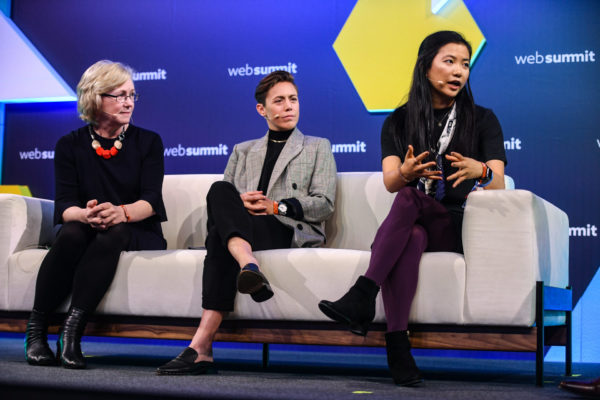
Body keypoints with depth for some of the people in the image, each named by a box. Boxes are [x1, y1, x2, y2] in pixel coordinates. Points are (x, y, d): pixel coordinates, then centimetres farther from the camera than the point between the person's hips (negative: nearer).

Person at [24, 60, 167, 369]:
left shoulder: (148, 142, 5)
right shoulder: (70, 145, 7)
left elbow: (151, 200, -8)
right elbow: (64, 204, -5)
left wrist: (121, 213, -31)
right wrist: (85, 214, -31)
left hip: (137, 234, -1)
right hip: (85, 232, 1)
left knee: (113, 233, -35)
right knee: (72, 233, -34)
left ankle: (72, 329, -41)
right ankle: (36, 330, -29)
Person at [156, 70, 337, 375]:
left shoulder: (317, 148, 20)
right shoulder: (242, 151, 30)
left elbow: (324, 204, 6)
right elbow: (221, 199, 19)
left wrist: (275, 206, -7)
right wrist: (239, 204, -6)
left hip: (291, 233, -3)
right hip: (240, 229, 3)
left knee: (220, 237, -33)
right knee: (219, 190, -33)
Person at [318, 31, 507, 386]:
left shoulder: (482, 120, 7)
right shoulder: (399, 121, 10)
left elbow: (499, 185, -6)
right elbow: (390, 182, -5)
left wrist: (480, 171, -31)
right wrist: (406, 173, -31)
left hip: (462, 227, -1)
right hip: (415, 226, 1)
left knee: (410, 197, -32)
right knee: (410, 237, -36)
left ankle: (363, 296, -43)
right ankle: (397, 344, -46)